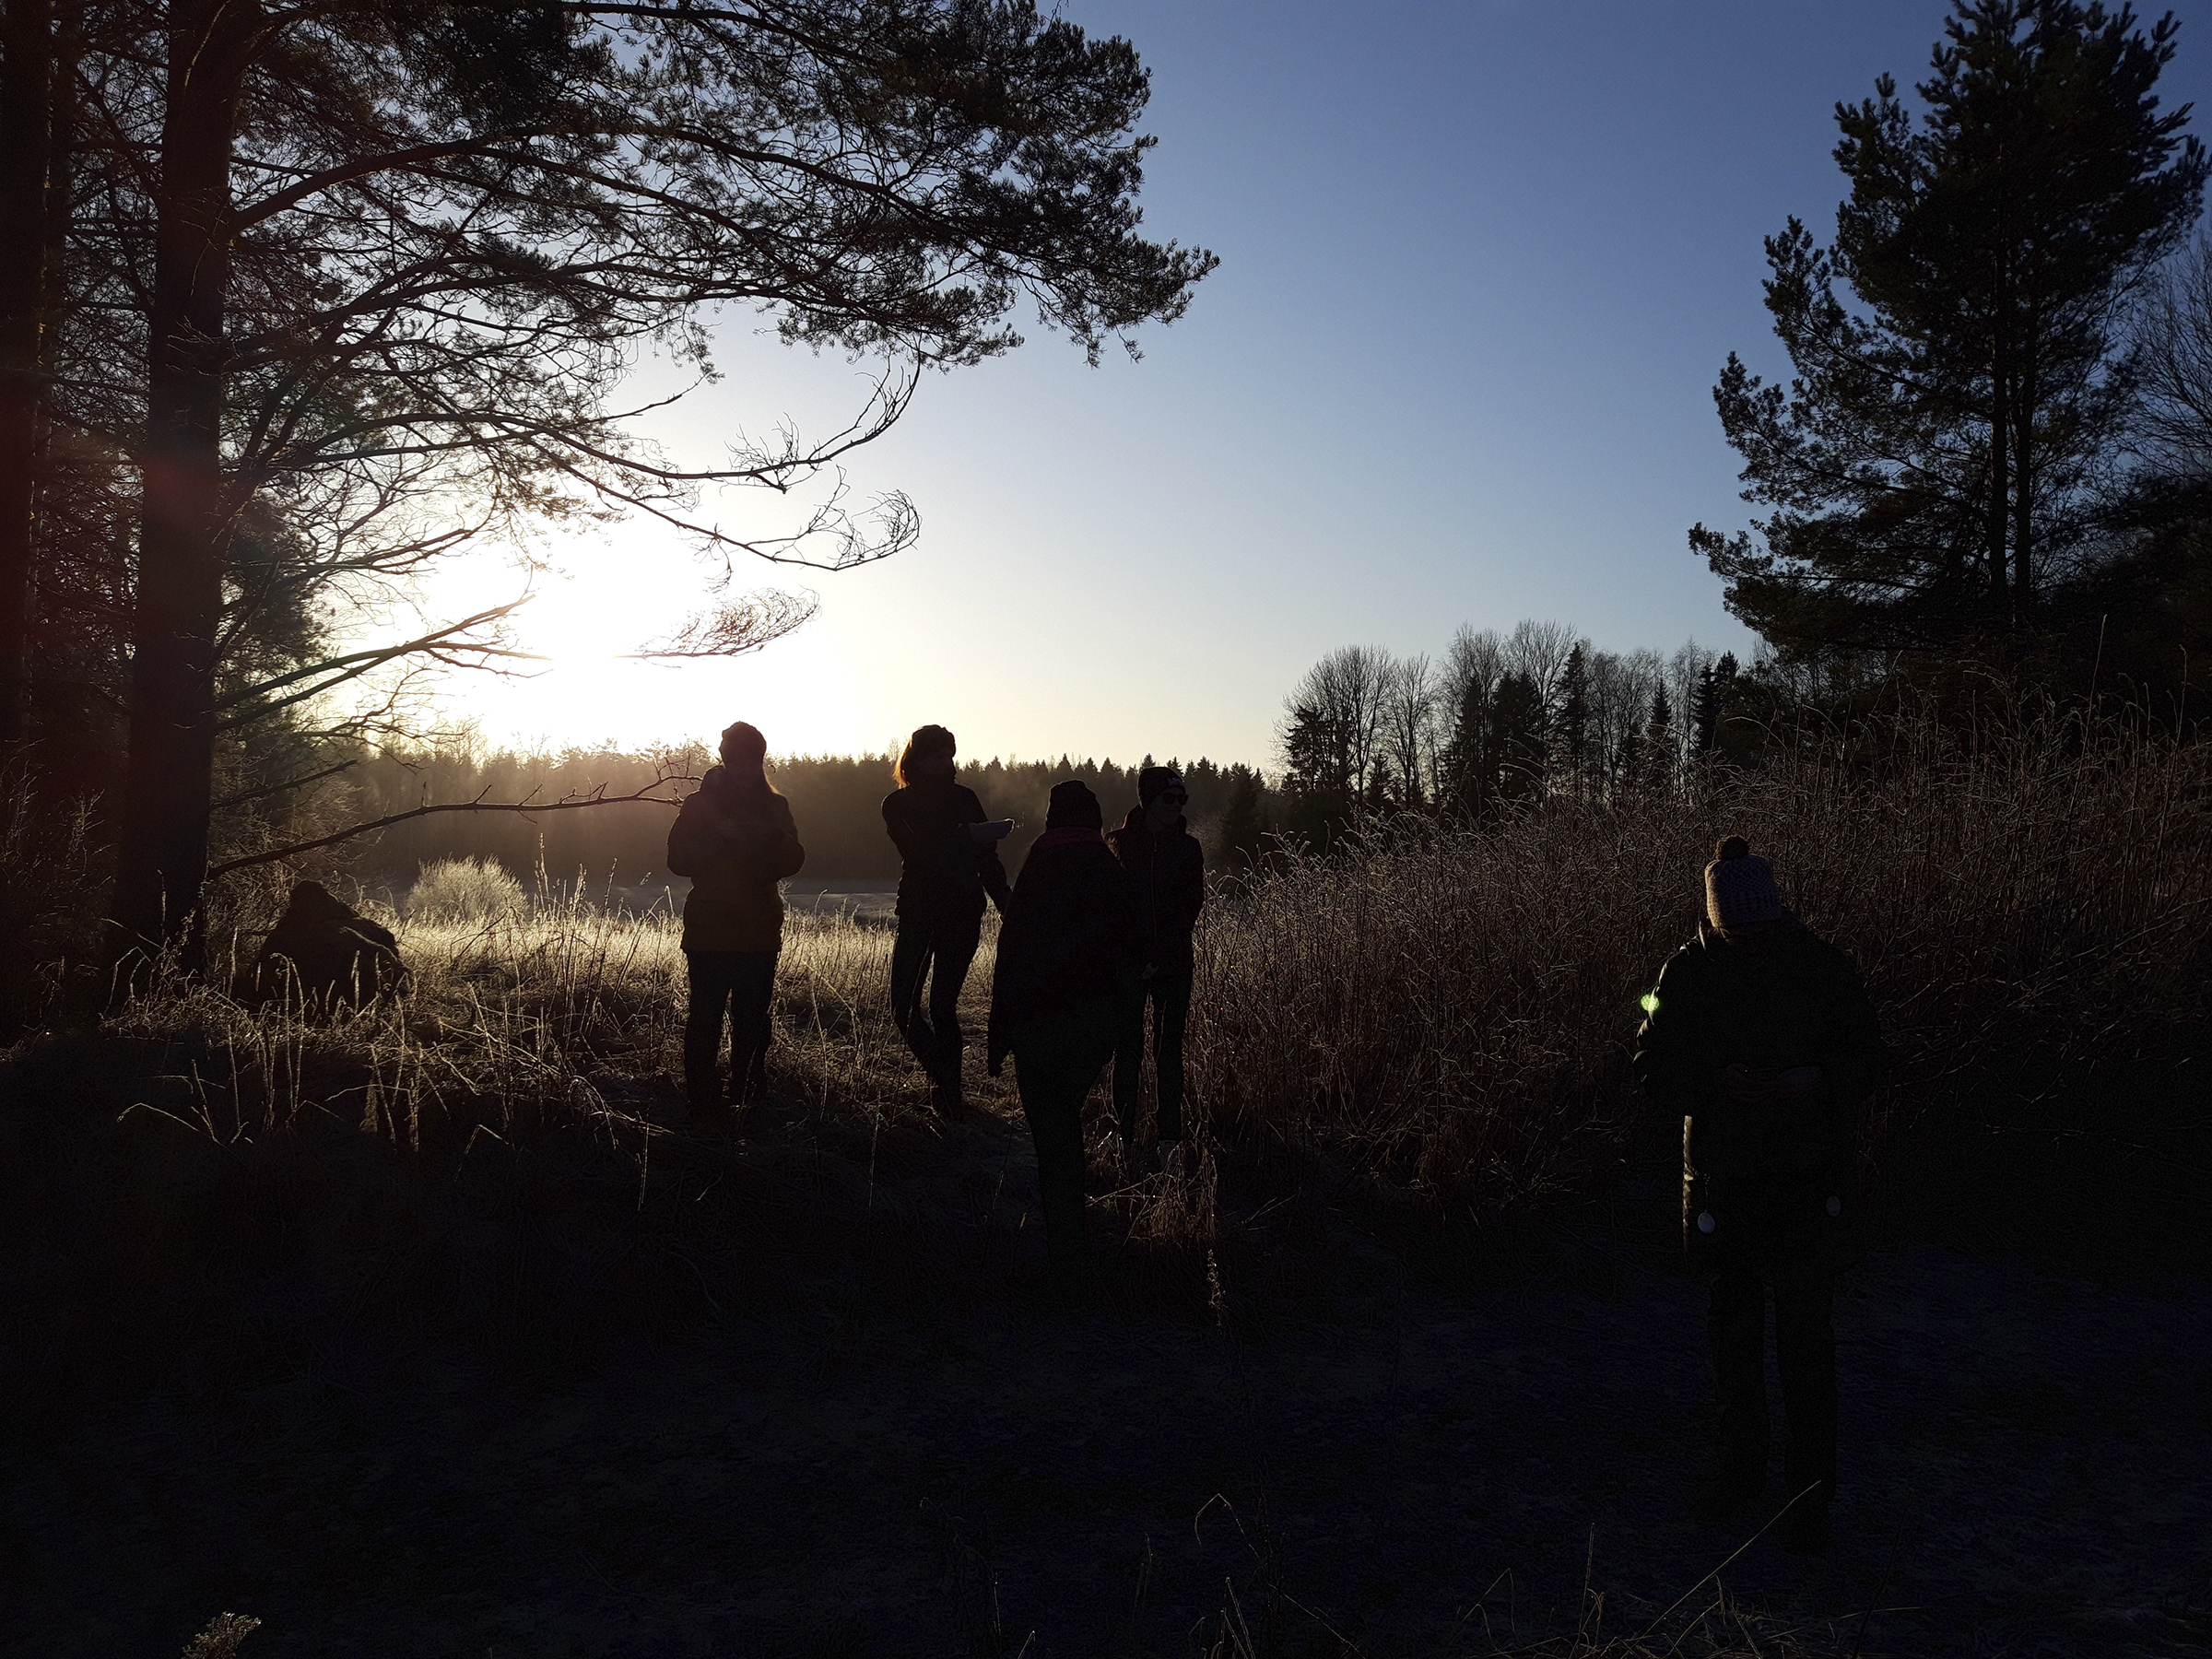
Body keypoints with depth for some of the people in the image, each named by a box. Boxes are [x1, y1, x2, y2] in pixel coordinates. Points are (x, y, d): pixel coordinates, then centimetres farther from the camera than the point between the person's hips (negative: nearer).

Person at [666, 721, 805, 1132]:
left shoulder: (774, 806, 14)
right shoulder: (700, 804, 6)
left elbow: (792, 862, 4)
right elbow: (679, 859, -4)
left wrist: (771, 835, -14)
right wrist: (720, 837, -16)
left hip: (760, 930, 3)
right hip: (709, 930, -3)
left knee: (752, 1020, 2)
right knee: (706, 1017, -7)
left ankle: (748, 1096, 11)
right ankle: (704, 1108, -5)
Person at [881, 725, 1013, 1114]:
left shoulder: (964, 799, 7)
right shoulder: (897, 804, 3)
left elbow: (988, 859, 6)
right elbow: (918, 853, -14)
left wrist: (1007, 907, -2)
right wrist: (967, 836, -22)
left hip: (962, 917, -1)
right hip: (917, 914, 1)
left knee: (941, 1008, -6)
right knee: (903, 1009, -4)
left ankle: (949, 1094, 7)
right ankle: (945, 1081, 16)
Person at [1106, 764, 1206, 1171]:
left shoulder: (1188, 848, 5)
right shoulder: (1119, 843, 2)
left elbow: (1192, 904, 1)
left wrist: (1160, 953, -9)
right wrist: (1136, 953, -8)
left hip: (1174, 964, 1)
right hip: (1127, 961, -1)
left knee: (1169, 1050, 2)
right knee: (1128, 1049, 1)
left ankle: (1169, 1139, 5)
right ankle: (1125, 1135, 9)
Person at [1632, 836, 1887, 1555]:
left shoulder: (1823, 967, -5)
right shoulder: (1689, 972, -4)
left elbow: (1870, 1058, -1)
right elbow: (1656, 1070, -4)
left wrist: (1817, 1079, -21)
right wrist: (1717, 1082, -22)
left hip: (1809, 1180, -1)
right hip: (1723, 1179, 2)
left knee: (1806, 1339, 0)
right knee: (1731, 1332, 15)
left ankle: (1811, 1488, 17)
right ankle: (1739, 1466, 34)